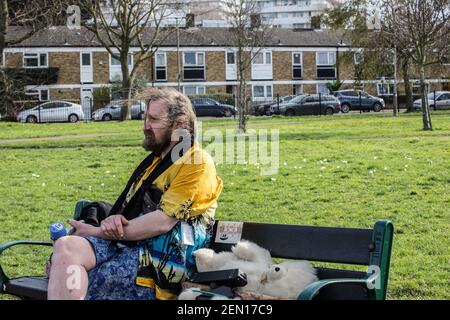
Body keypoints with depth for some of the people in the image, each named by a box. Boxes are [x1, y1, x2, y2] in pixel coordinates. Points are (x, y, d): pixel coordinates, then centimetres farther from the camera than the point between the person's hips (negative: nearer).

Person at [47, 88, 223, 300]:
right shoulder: (156, 159, 23)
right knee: (65, 247, -21)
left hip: (159, 263, -8)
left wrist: (97, 232, -9)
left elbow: (162, 221, -15)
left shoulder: (196, 164, -6)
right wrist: (113, 220, -4)